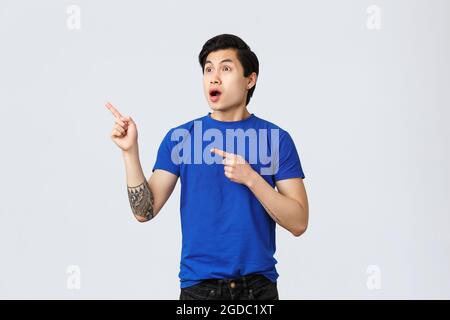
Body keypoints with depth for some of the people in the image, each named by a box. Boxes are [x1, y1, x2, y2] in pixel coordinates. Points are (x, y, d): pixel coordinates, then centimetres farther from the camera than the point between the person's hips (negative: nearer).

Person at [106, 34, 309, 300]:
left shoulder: (277, 138, -2)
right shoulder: (180, 137, 1)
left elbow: (298, 223, -7)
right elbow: (145, 211, -3)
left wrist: (251, 178, -19)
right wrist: (130, 150, -15)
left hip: (258, 286, 0)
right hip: (199, 286, 1)